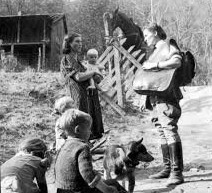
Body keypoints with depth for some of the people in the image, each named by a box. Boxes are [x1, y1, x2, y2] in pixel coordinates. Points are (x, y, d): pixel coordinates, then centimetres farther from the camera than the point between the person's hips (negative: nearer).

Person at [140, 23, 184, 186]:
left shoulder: (167, 47, -5)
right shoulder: (156, 52, 22)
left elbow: (177, 61, -25)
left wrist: (153, 65, -24)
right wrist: (146, 98, 21)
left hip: (167, 96, -10)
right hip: (157, 98, 10)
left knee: (170, 130, -14)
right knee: (163, 133, 10)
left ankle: (177, 173, -16)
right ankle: (168, 168, 17)